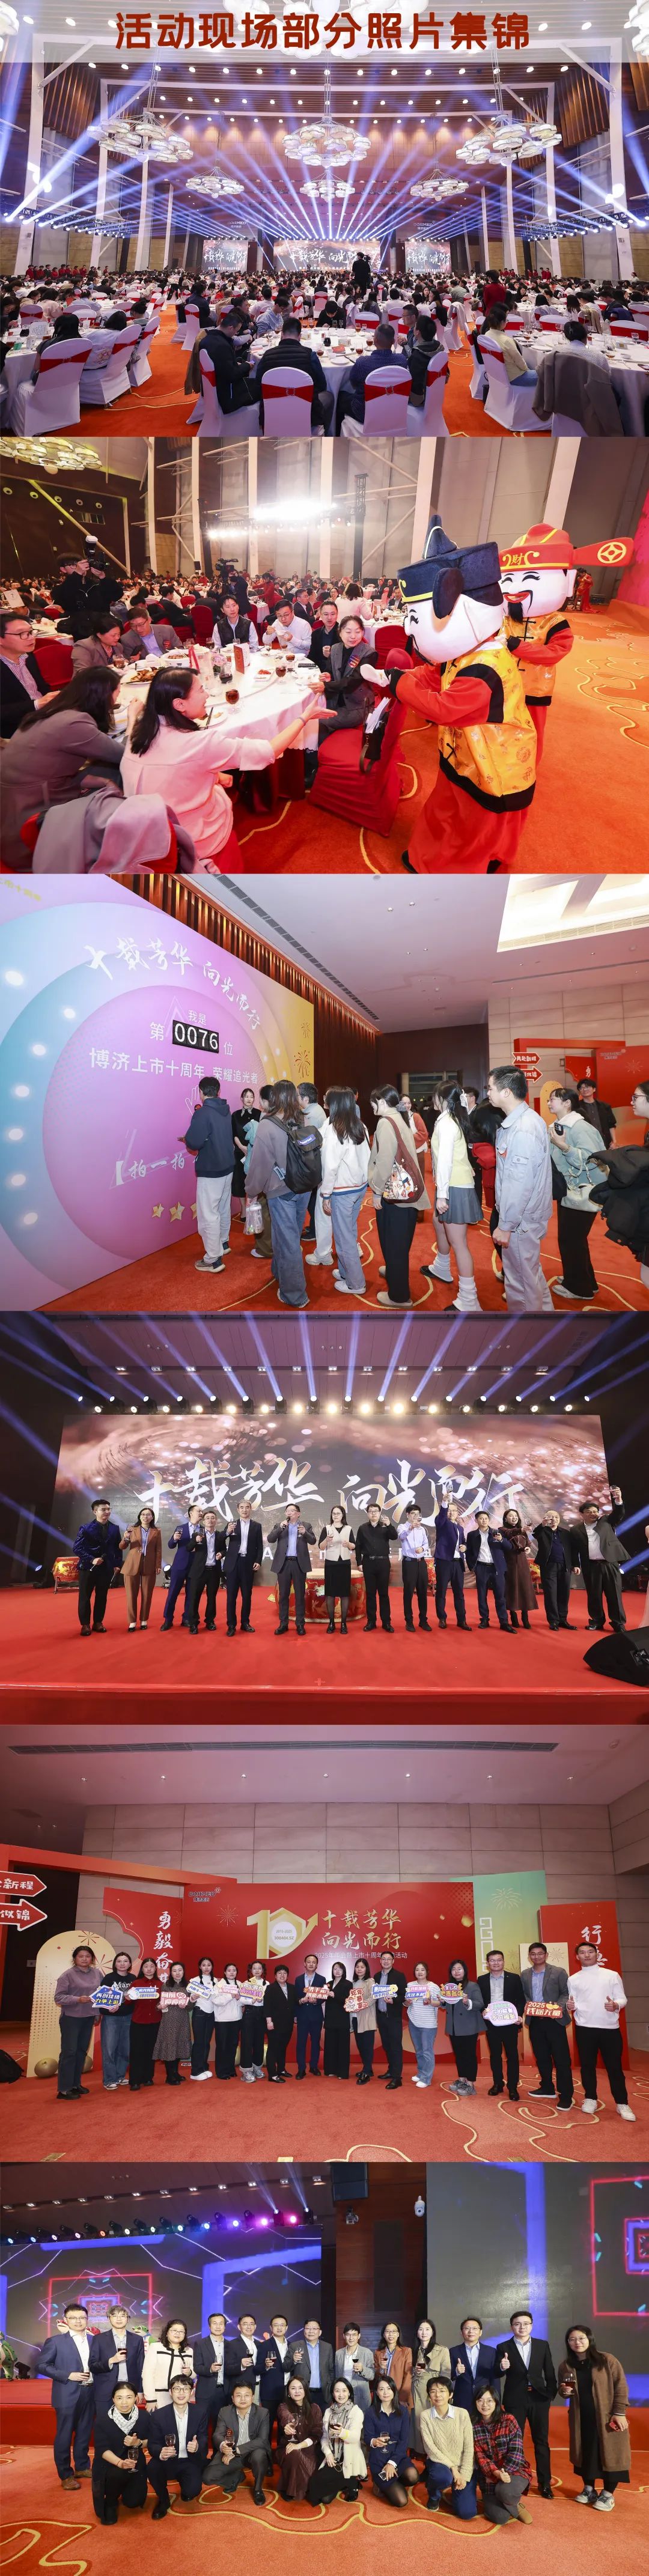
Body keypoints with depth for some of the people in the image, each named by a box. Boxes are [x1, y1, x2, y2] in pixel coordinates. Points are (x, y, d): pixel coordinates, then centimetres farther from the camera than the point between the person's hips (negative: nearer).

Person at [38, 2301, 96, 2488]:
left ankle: (82, 2467, 29)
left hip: (89, 2394, 4)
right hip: (67, 2395, -4)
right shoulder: (55, 2341, -6)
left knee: (85, 2433, 14)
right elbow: (43, 2365, -8)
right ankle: (66, 2475, 12)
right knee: (64, 2436, 1)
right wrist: (68, 2376, -15)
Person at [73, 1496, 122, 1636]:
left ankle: (98, 1623, 20)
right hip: (88, 1567, -3)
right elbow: (77, 1548, -11)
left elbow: (117, 1548, 11)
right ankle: (85, 1624, 12)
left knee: (102, 1597, 9)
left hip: (107, 1568, 3)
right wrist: (92, 1560, -18)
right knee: (85, 1597, 3)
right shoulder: (86, 1528, -7)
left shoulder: (115, 1528, 4)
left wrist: (116, 1564, 5)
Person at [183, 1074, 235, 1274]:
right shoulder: (226, 1111, 4)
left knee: (208, 1215, -4)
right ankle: (223, 1243, 40)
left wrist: (186, 1140, -2)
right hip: (227, 1168, 8)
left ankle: (213, 1259, -3)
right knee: (223, 1208, 23)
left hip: (210, 1172, -8)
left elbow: (193, 1143, -24)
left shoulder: (203, 1113, -20)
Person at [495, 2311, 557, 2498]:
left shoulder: (543, 2345, 3)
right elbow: (497, 2375, -7)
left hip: (539, 2399, 1)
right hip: (515, 2400, -1)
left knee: (541, 2441, 6)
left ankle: (544, 2483, 16)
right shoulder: (504, 2348, -2)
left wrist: (552, 2393, 0)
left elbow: (550, 2372, 7)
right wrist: (502, 2367, -27)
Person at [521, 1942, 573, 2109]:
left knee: (561, 2059, -5)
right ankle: (547, 2089, 25)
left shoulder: (559, 1972, -1)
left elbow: (567, 1993, -2)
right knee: (542, 2057, 12)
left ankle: (566, 2096, -1)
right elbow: (523, 1995, 11)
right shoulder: (524, 1975, 10)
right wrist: (528, 2005, -8)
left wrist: (560, 2006, -19)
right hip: (535, 2021, 4)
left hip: (554, 2020, -4)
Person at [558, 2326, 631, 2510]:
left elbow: (621, 2387, -9)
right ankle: (589, 2489, 28)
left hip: (606, 2417, -4)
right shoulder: (566, 2366, 3)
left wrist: (619, 2413, -14)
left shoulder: (607, 2360, -9)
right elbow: (563, 2392, 15)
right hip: (580, 2418, 4)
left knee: (610, 2453, 0)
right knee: (585, 2453, 10)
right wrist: (564, 2391, -8)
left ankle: (608, 2494, 15)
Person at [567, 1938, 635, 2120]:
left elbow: (622, 1998, 1)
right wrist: (571, 2006, -15)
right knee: (587, 2065, 8)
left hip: (610, 2027, -1)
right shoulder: (573, 1979, 7)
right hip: (584, 2028, 1)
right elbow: (573, 2003, 8)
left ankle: (622, 2103, 10)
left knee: (614, 2066, 1)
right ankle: (590, 2099, 22)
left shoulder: (612, 1975, 3)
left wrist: (616, 2005, -20)